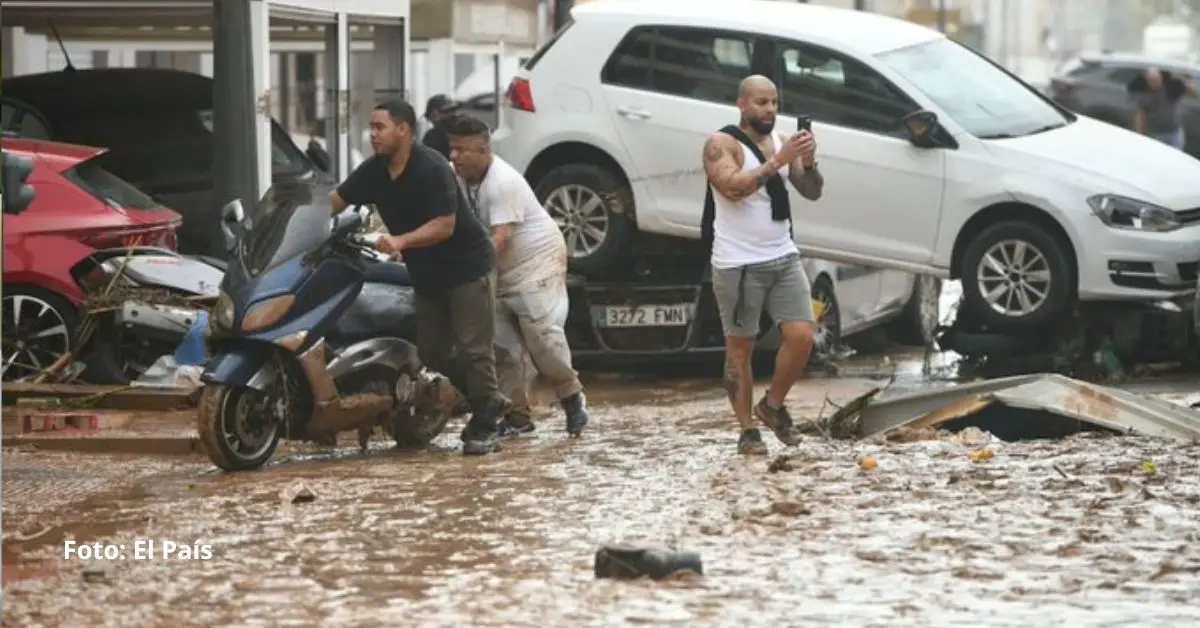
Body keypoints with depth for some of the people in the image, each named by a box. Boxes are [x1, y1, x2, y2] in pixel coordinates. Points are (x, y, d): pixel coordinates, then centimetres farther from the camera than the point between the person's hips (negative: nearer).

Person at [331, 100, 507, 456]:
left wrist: (400, 241, -38)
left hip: (466, 266, -8)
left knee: (473, 347, -8)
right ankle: (488, 402, 22)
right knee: (430, 352, 8)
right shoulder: (374, 171, 0)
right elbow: (336, 201, 3)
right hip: (426, 274, 8)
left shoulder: (431, 169, -23)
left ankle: (485, 422, 0)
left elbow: (444, 226, -28)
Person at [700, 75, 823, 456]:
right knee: (740, 347, 1)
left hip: (784, 258, 5)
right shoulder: (722, 144, -9)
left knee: (801, 336, -4)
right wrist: (777, 161, -28)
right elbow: (733, 187, -25)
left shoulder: (781, 142, 10)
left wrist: (808, 163, -13)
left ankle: (773, 406, 16)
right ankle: (747, 430, 8)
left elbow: (812, 193, 7)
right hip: (738, 265, -5)